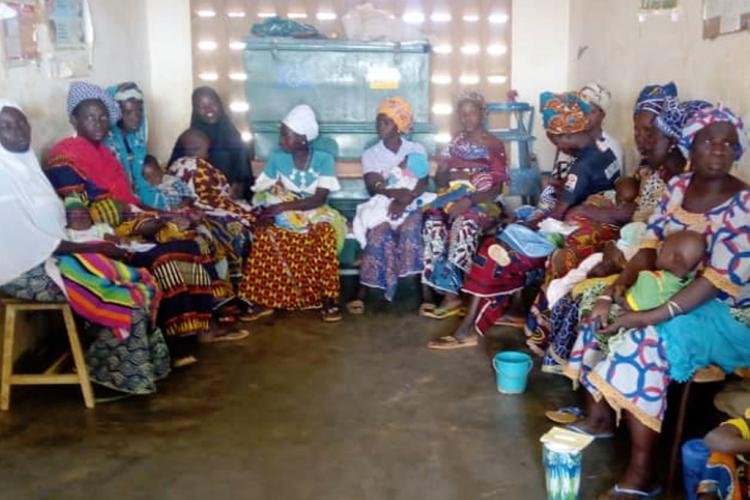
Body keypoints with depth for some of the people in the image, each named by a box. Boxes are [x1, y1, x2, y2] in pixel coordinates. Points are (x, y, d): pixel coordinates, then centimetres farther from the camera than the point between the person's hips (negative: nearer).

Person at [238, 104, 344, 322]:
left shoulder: (324, 159, -9)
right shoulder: (276, 158, -2)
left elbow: (319, 199, -17)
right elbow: (261, 192, 1)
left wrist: (282, 206, -27)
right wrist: (266, 210, -23)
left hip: (315, 214, -2)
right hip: (284, 214, 2)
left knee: (326, 234, -35)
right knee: (263, 233, -30)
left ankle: (327, 299, -22)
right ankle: (262, 300, -20)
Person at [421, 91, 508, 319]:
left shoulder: (495, 145, 2)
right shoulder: (455, 143, 17)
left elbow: (497, 188, -6)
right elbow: (438, 179, 14)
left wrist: (469, 200, -21)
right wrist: (452, 176, -9)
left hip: (482, 204, -4)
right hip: (453, 200, 4)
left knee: (464, 224, -37)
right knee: (432, 223, -29)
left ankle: (451, 293, -34)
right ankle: (430, 292, -31)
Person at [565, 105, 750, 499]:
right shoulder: (677, 187, 2)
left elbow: (717, 282, -25)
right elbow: (649, 248, 0)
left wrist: (648, 316, -32)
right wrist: (616, 289, -18)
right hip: (670, 288, 7)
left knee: (646, 337, -30)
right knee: (604, 309, -5)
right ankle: (598, 415, 8)